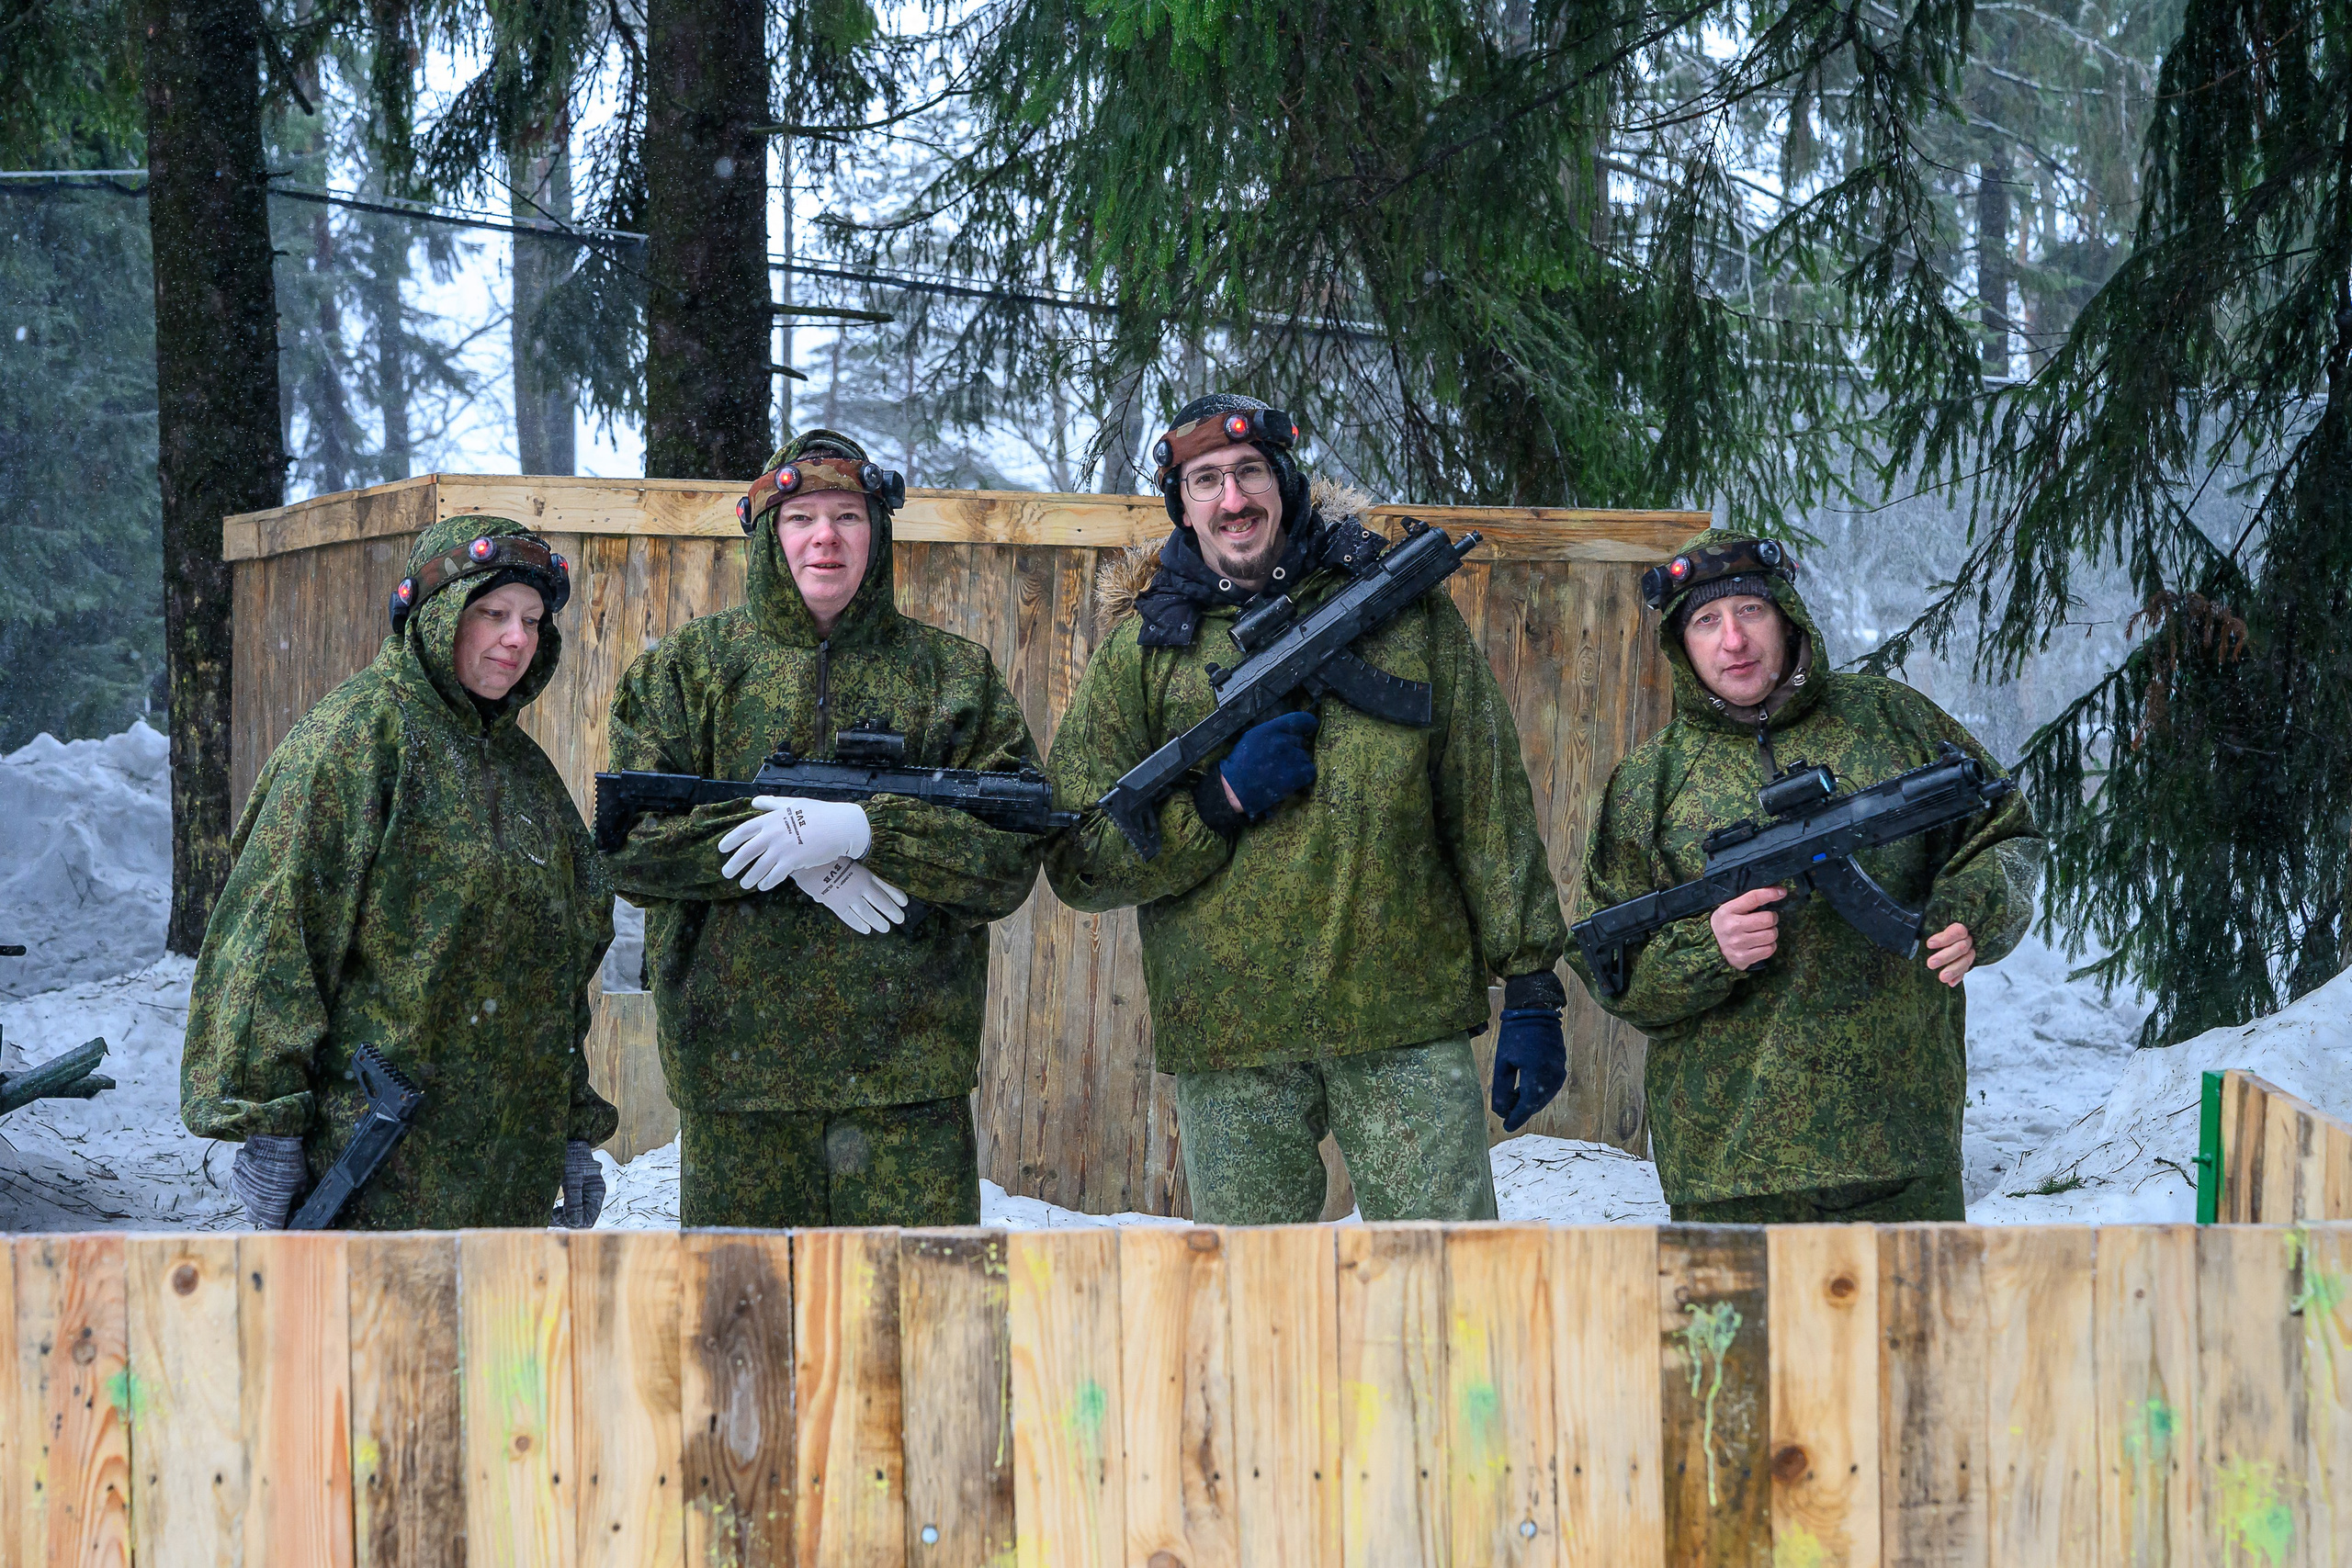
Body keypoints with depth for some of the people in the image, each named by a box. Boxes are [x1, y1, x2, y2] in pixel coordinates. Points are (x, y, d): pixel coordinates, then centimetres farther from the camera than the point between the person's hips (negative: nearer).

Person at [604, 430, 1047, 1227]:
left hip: (909, 1066, 0)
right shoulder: (692, 666, 9)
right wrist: (804, 865, -12)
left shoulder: (954, 674, 9)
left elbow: (1011, 860, 0)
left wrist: (864, 828, -15)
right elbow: (631, 844, -1)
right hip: (737, 1063, 0)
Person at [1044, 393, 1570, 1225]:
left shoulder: (1406, 607, 8)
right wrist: (1218, 801, -11)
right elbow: (1078, 863, 4)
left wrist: (1531, 987, 3)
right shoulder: (1144, 644, 8)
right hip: (1226, 1040, 1)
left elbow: (1488, 803, 7)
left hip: (1410, 1028, -1)